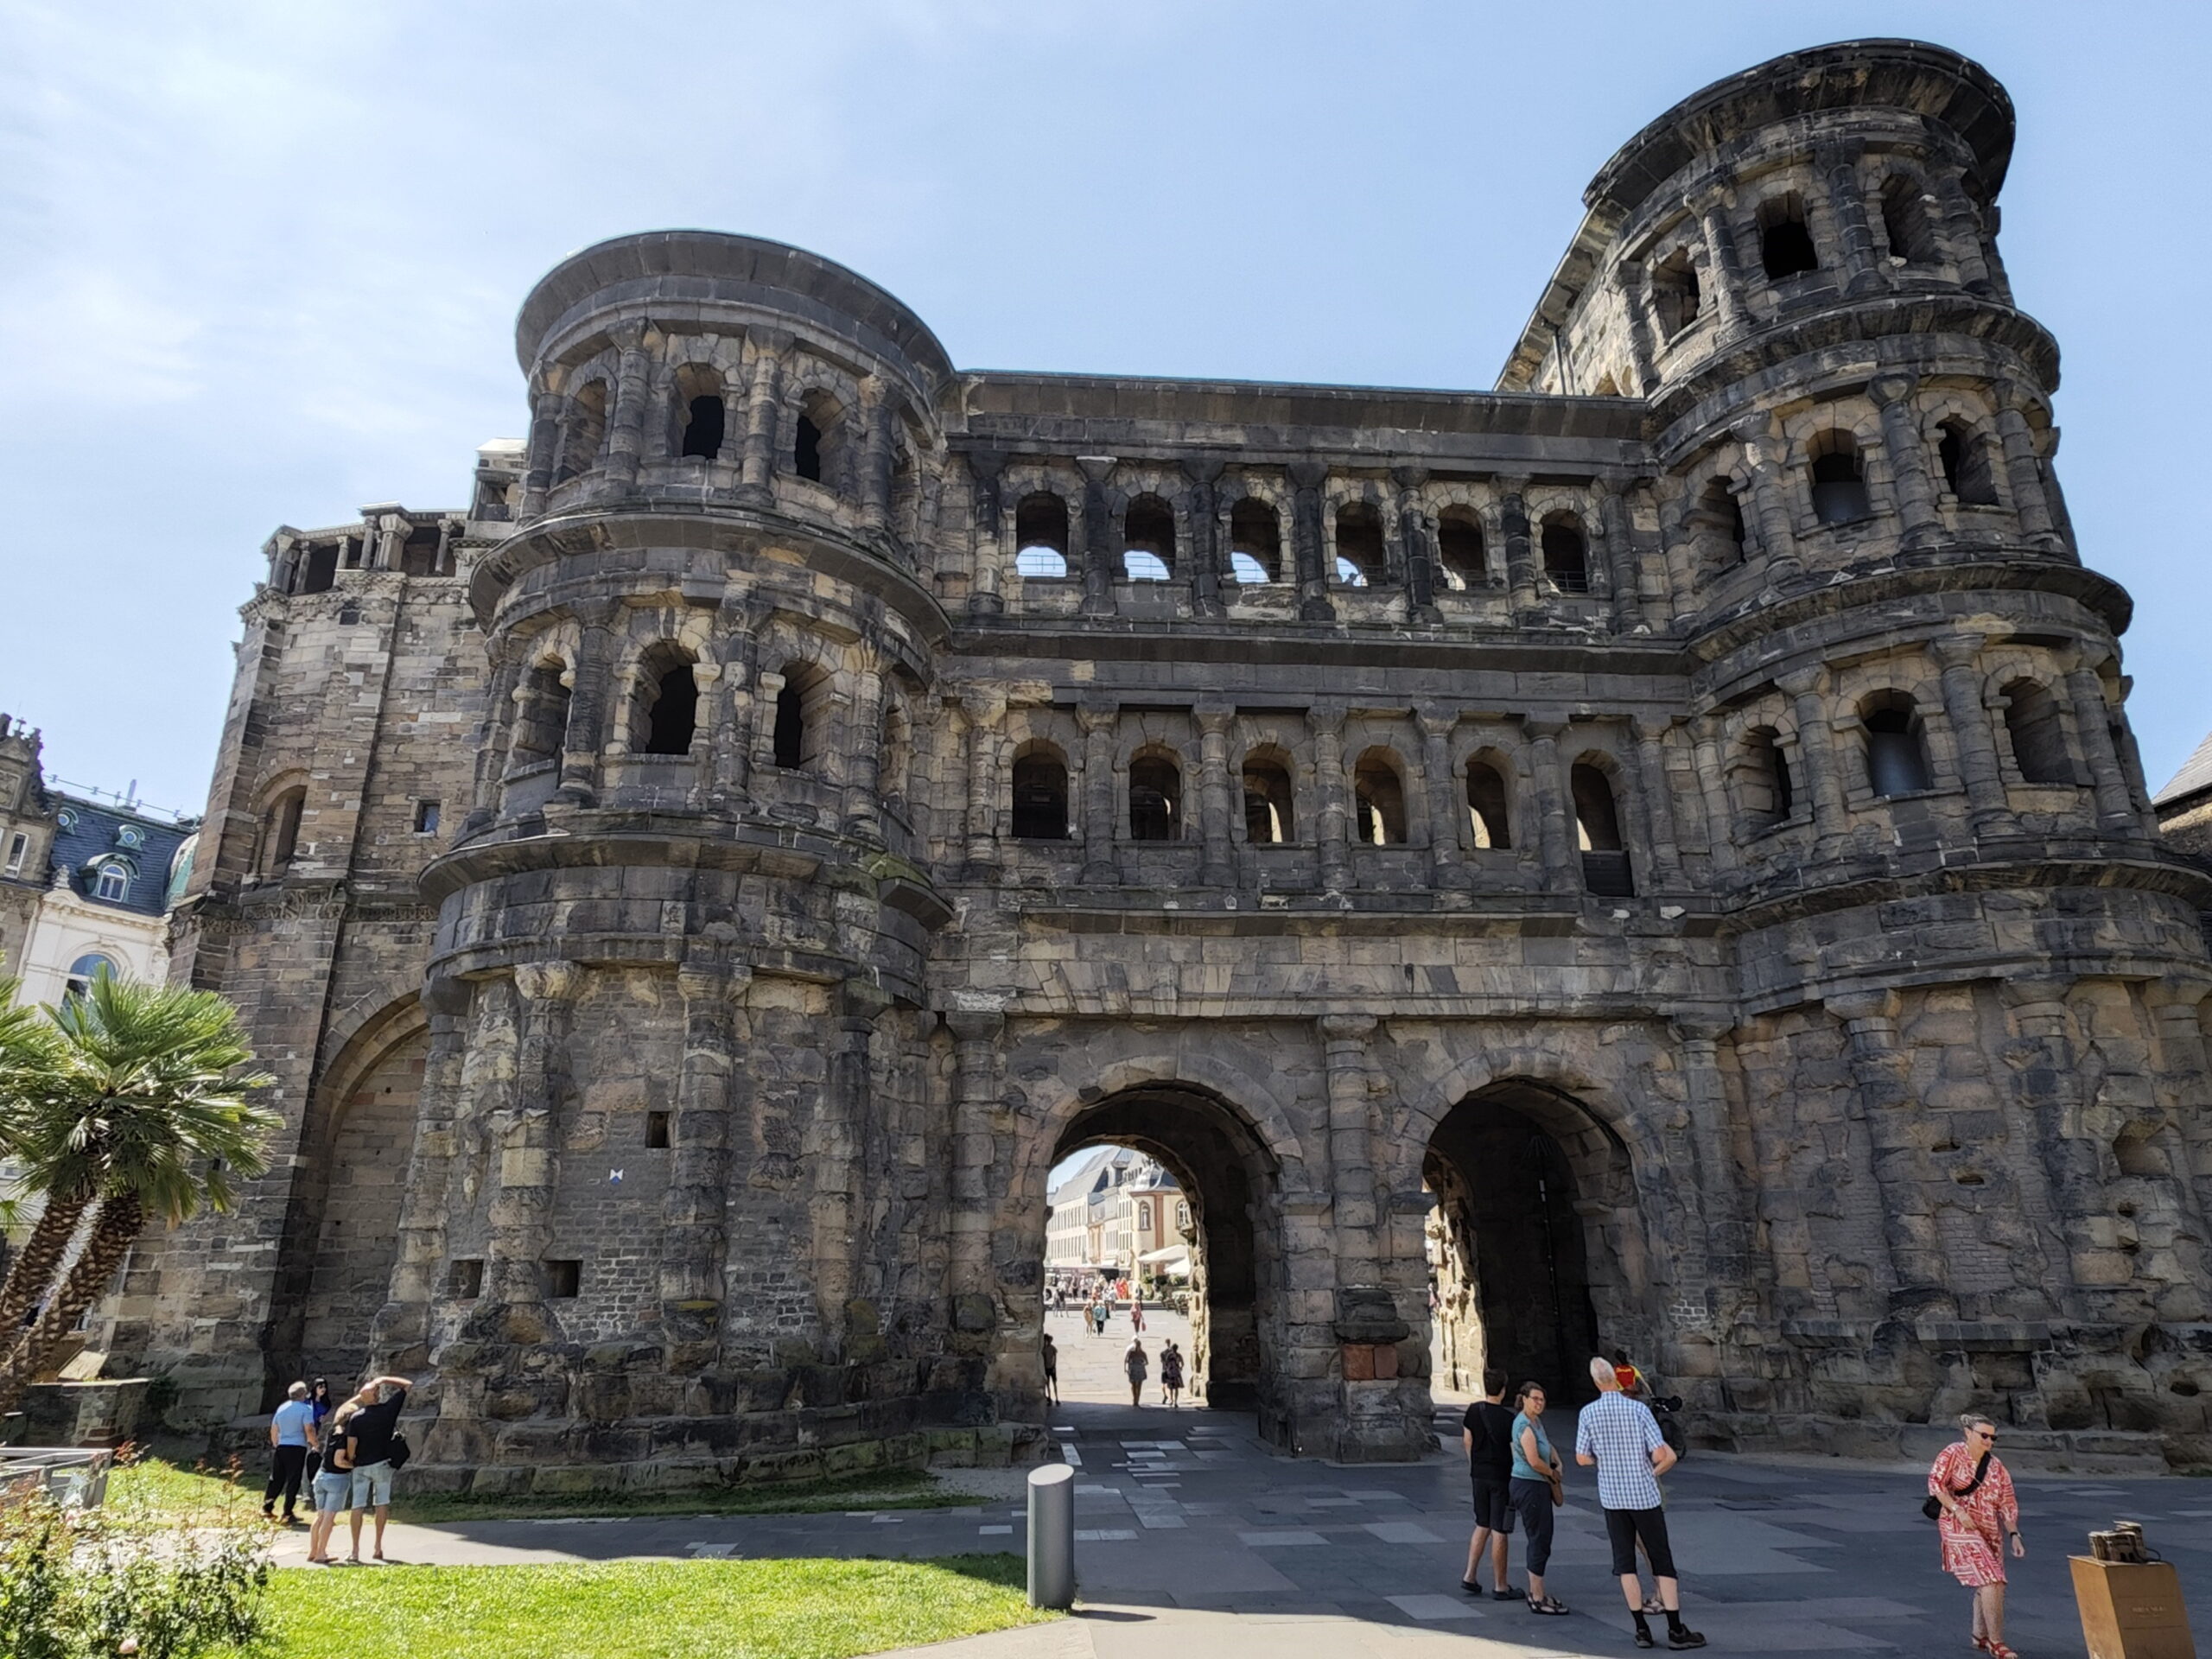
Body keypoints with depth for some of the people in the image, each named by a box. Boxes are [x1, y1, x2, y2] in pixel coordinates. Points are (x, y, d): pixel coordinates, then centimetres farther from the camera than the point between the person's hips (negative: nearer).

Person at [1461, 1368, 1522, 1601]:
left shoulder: (1473, 1411, 0)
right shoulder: (1508, 1419, -16)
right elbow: (1517, 1451, -15)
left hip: (1479, 1475, 5)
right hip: (1501, 1477, -5)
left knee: (1482, 1527, 17)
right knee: (1499, 1532, 2)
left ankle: (1470, 1577, 15)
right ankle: (1500, 1587, 9)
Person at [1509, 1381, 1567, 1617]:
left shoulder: (1536, 1420, 11)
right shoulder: (1524, 1425, -19)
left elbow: (1548, 1445, 27)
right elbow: (1534, 1462, -25)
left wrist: (1557, 1464, 8)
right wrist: (1553, 1474, -7)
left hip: (1538, 1486, 10)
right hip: (1528, 1486, -10)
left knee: (1540, 1539, 16)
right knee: (1539, 1540, -5)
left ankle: (1535, 1592, 27)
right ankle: (1537, 1599, 2)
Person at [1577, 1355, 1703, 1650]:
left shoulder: (1589, 1413, -6)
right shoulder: (1639, 1409, -12)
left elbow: (1582, 1458, -2)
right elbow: (1661, 1455, -14)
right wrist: (1655, 1469, 8)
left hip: (1612, 1496, 2)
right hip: (1644, 1494, -1)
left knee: (1625, 1563, 10)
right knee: (1662, 1561, 8)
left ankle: (1642, 1629, 9)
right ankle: (1676, 1630, 9)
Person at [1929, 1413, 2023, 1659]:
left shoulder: (1996, 1467, 8)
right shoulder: (1952, 1454, -8)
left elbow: (2007, 1503, 10)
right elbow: (1936, 1483, -13)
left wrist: (2014, 1534, 2)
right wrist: (1957, 1510, -21)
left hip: (1990, 1530, 6)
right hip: (1959, 1527, -6)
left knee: (1990, 1583, 12)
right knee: (1990, 1580, -14)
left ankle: (1980, 1636, 30)